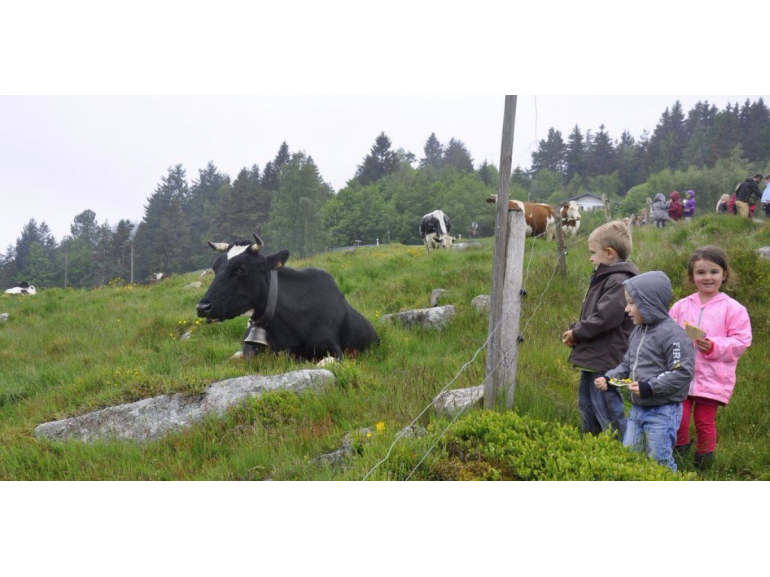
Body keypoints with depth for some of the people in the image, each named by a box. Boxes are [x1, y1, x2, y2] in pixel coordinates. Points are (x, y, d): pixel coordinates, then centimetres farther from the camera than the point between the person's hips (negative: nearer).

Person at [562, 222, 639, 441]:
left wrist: (576, 333, -13)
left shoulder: (619, 282, -19)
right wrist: (575, 330, 2)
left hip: (605, 360, -11)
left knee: (607, 409, -7)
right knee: (586, 405, 19)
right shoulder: (604, 278, 15)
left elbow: (604, 318, -25)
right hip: (593, 359, 11)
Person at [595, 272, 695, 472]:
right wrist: (609, 378, 3)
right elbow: (628, 364, 20)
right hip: (637, 410, 9)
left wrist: (649, 387, -26)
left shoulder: (673, 333, -19)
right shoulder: (638, 331, 10)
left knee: (660, 465, 0)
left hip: (663, 412, -9)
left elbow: (683, 372, -23)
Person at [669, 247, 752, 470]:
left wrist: (714, 346, -19)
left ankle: (703, 459, 26)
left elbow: (741, 342, -6)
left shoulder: (733, 309, -2)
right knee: (678, 419, -4)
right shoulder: (681, 306, 7)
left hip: (712, 378, -2)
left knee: (705, 422, 7)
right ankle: (680, 448, 24)